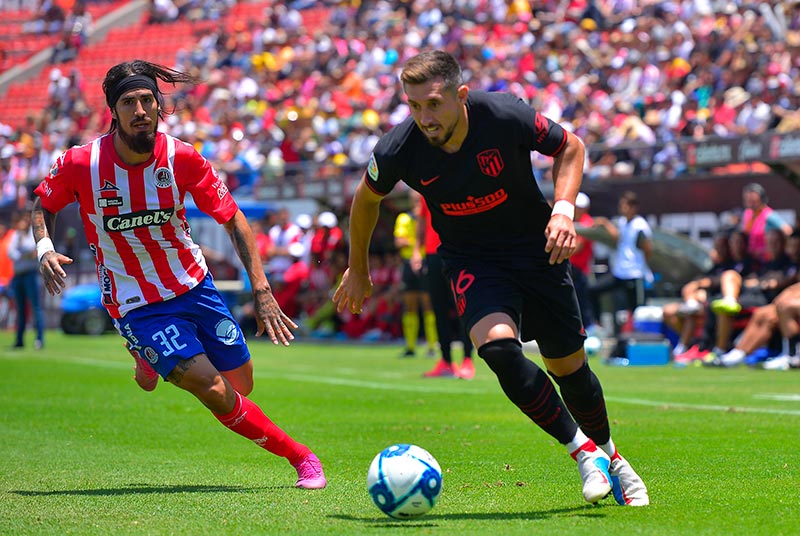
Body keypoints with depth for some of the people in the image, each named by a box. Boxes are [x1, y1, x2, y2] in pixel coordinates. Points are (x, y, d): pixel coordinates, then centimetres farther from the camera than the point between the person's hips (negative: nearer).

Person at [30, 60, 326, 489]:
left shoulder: (181, 158, -13)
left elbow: (232, 218, -4)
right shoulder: (80, 163, -17)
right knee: (217, 394, -18)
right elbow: (43, 205, 4)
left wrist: (262, 291, -12)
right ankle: (298, 455, 2)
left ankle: (152, 358, 38)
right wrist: (44, 248, -17)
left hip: (194, 286, 4)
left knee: (242, 386, 10)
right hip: (136, 306, -3)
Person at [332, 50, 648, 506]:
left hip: (537, 247, 0)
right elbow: (367, 198, 2)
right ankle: (583, 451, -12)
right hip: (471, 261, 0)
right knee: (498, 345, -27)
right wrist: (358, 269, 13)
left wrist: (564, 207, -20)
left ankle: (610, 458, 36)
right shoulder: (399, 150, -21)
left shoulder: (506, 116, -25)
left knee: (568, 365, 8)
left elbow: (570, 146, -4)